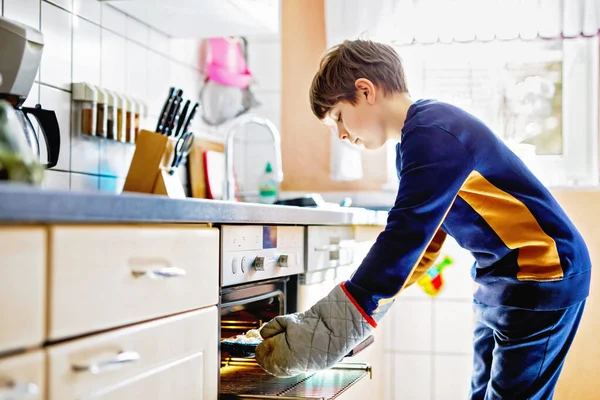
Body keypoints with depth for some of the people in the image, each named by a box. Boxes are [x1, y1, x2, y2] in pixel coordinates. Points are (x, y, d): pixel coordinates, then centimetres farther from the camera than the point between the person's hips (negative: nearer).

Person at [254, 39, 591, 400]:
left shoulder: (433, 137, -23)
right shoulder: (414, 143, 8)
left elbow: (398, 249, -30)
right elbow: (420, 246, 12)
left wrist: (313, 343, -29)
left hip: (543, 275, -10)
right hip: (501, 278, 10)